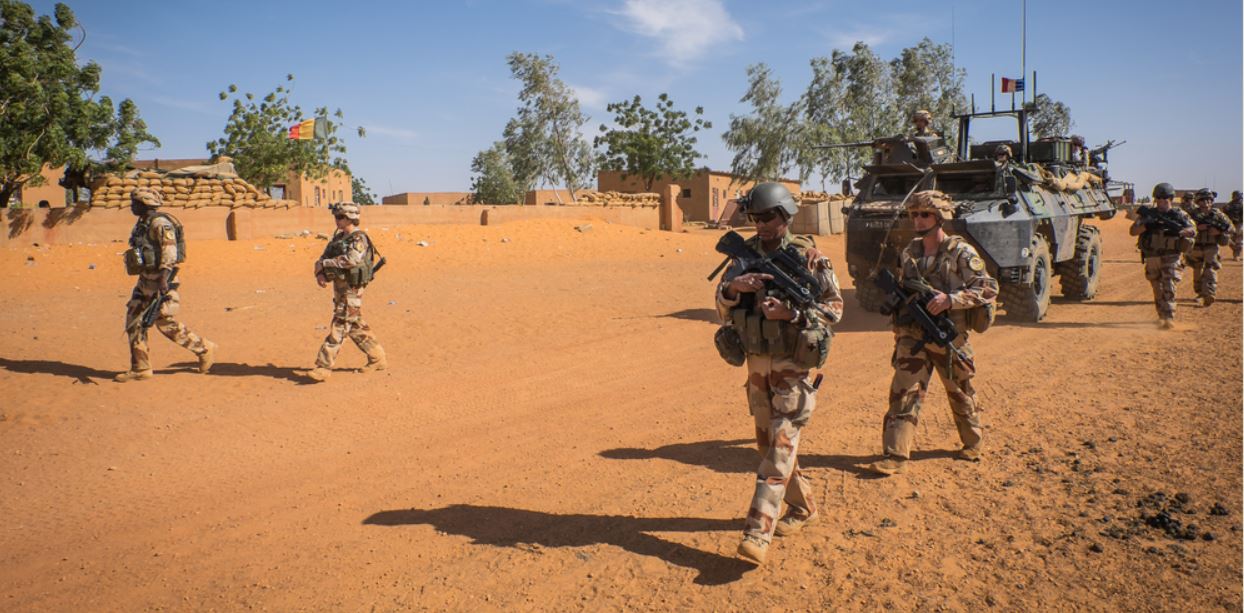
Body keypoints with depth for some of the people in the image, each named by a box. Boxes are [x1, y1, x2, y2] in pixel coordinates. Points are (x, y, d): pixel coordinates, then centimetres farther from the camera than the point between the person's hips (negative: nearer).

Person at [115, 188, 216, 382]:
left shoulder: (160, 224, -16)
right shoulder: (143, 224, 14)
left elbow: (169, 251, -26)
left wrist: (164, 278, -35)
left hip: (160, 280, -10)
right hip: (145, 279, 10)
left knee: (165, 322, -6)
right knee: (134, 320, 4)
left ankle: (205, 349, 10)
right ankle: (141, 368, 8)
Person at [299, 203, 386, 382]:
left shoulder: (359, 238, -14)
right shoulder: (338, 237, 13)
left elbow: (350, 260, -30)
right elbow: (323, 258, 10)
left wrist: (325, 264, -21)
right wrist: (320, 272, -12)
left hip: (351, 290, -9)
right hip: (340, 288, 9)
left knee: (339, 327, -9)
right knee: (356, 327, 15)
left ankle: (324, 367, -9)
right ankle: (378, 358, 24)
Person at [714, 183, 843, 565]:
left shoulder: (808, 256, -8)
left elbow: (834, 307, -8)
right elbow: (722, 307, -1)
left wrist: (791, 314, -23)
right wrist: (734, 286, -23)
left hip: (793, 366, -6)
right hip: (758, 365, 6)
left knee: (781, 445, -10)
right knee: (768, 442, 15)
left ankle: (758, 533, -13)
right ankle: (802, 507, 34)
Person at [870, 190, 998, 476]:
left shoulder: (961, 253, -7)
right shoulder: (909, 253, 9)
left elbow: (988, 290, -12)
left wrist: (951, 299, -23)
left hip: (949, 337, -3)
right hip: (912, 337, 3)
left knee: (961, 394, 15)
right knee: (904, 394, -6)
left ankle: (973, 444, 37)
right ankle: (896, 456, -7)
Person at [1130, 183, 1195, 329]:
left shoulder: (1179, 215, 1)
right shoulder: (1148, 214, 5)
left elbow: (1192, 231, -11)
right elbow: (1132, 231, -4)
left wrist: (1177, 231, -31)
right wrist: (1147, 225, -21)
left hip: (1171, 258, -3)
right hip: (1152, 258, 3)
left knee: (1169, 288, -14)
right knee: (1158, 290, 13)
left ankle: (1169, 318, -17)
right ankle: (1161, 316, 27)